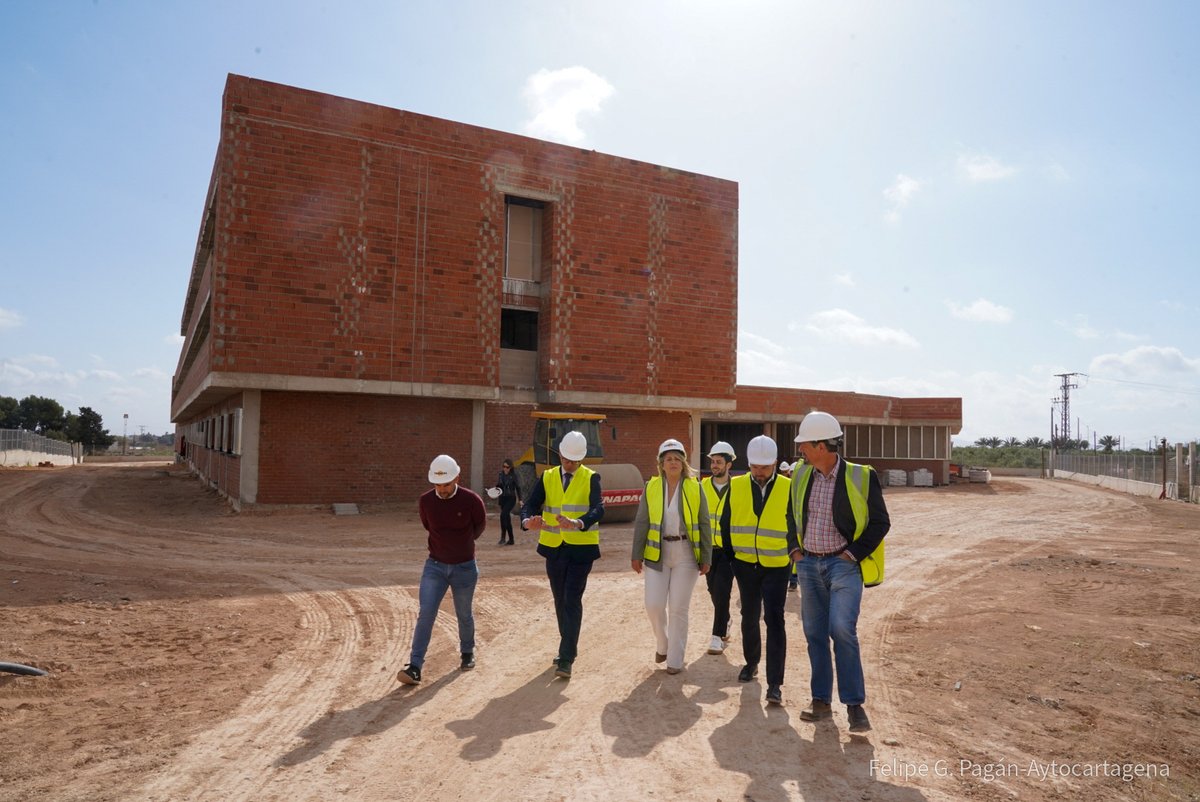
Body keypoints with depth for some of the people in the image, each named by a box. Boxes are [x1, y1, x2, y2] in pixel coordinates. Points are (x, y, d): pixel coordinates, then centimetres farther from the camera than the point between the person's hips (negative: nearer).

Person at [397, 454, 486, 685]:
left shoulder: (471, 500, -17)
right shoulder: (425, 501, -10)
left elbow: (480, 526, 3)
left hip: (464, 567, -1)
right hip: (435, 565, 1)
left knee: (464, 615, 14)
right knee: (425, 614, -8)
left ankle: (468, 653, 38)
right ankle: (415, 667, -4)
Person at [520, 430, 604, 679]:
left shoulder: (591, 478, -6)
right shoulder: (547, 478, 4)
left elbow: (598, 509, -21)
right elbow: (530, 504, -6)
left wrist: (578, 523, -42)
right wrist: (528, 522, -30)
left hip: (581, 548, -4)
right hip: (553, 547, 4)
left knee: (572, 601, -7)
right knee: (560, 601, 16)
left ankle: (566, 659, -3)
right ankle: (568, 648, 34)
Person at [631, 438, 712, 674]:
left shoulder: (694, 488, -3)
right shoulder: (651, 487, 0)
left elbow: (704, 524, 0)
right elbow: (641, 522, 2)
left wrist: (706, 558, -1)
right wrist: (637, 554, -1)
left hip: (686, 554, -1)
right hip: (657, 553, 1)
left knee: (678, 608, 2)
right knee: (654, 605, -1)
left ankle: (675, 659, 18)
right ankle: (662, 645, 29)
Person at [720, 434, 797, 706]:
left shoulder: (788, 488, -8)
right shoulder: (736, 486, -2)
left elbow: (794, 527, 0)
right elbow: (726, 522, 7)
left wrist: (791, 556, 0)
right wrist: (730, 556, 7)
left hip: (776, 566, -3)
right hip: (745, 564, 3)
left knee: (774, 620, -7)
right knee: (749, 617, 17)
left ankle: (775, 683, -1)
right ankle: (751, 662, 39)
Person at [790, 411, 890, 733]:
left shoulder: (860, 477, -11)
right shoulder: (802, 476, 3)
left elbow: (880, 522, -4)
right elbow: (793, 516, 18)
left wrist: (854, 554, -10)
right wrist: (795, 550, 8)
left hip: (843, 564, -5)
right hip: (809, 564, 5)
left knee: (842, 630, -16)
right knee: (814, 634, 9)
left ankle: (854, 704, -1)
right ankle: (821, 701, 22)